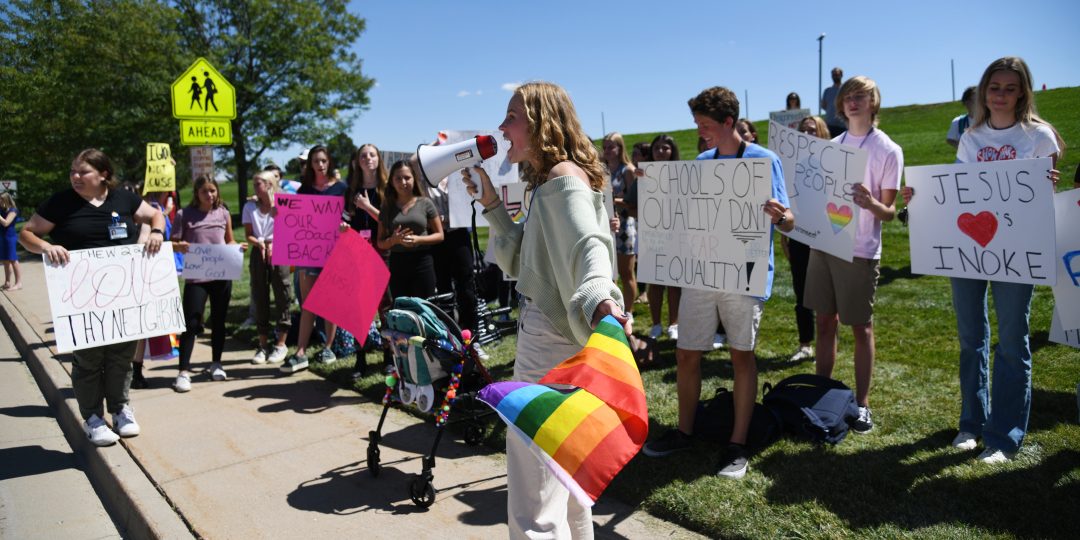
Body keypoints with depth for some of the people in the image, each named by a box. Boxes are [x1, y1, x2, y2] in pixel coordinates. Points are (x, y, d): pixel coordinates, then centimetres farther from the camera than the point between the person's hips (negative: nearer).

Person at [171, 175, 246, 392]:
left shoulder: (223, 213, 6)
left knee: (218, 321, 12)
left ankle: (216, 364, 26)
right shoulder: (184, 214, -2)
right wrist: (180, 246, -22)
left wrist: (238, 246, -5)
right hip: (196, 277, -3)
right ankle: (184, 371, 1)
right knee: (191, 323, -6)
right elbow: (172, 243, 0)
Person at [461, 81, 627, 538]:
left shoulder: (566, 179, -15)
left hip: (553, 339, -11)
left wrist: (597, 298, -54)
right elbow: (522, 259, 16)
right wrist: (491, 202, 9)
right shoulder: (547, 182, 16)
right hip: (546, 332, 11)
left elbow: (591, 245, -33)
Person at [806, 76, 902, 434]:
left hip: (860, 251, -5)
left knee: (861, 328, 4)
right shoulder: (831, 146, 11)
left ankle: (861, 404, 15)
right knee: (825, 322, 10)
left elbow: (889, 213, -7)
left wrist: (870, 203, -28)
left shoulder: (888, 150, -4)